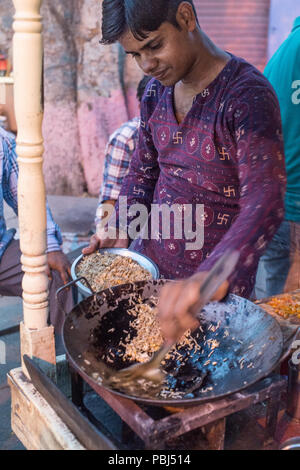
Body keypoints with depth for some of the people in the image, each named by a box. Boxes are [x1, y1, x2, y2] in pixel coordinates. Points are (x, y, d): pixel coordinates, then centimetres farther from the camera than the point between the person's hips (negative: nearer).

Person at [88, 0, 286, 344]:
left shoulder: (248, 95, -20)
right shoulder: (156, 92, 3)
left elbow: (265, 202, -32)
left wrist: (211, 279, -48)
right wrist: (120, 231, -3)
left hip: (220, 277, -6)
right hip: (149, 258, 6)